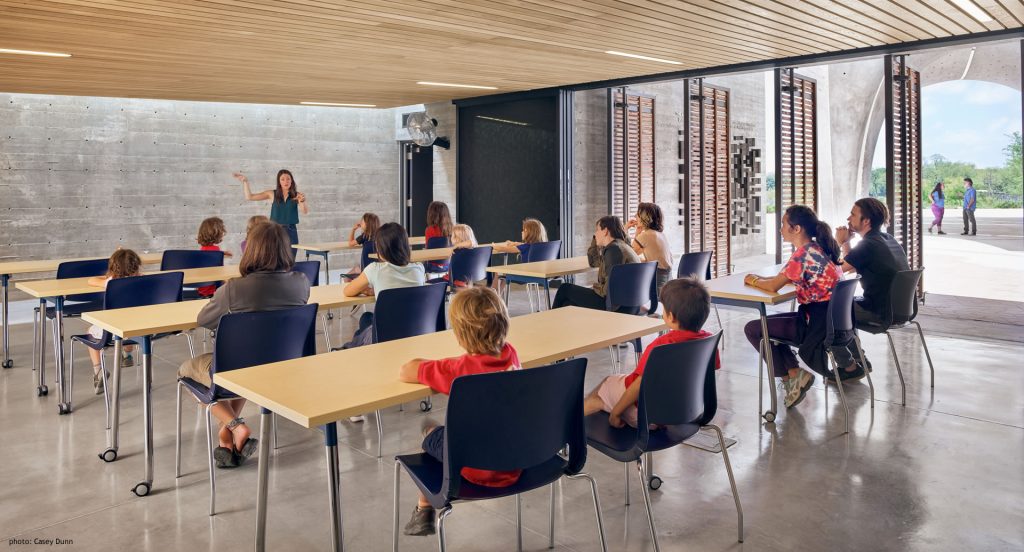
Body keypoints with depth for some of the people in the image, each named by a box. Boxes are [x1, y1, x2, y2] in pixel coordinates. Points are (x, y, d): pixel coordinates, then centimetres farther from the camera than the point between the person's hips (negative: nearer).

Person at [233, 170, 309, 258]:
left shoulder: (297, 195, 0)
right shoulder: (272, 194, 3)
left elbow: (305, 212, -12)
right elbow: (249, 197, 7)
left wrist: (302, 201, -32)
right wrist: (245, 182, -3)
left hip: (291, 231, 0)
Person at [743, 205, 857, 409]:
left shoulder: (804, 254, -20)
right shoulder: (820, 248, 9)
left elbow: (773, 287, -18)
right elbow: (789, 278, 19)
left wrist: (753, 280, 1)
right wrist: (762, 278, 11)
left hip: (818, 324, -9)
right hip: (832, 319, 9)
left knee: (753, 329, -6)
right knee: (768, 322, 23)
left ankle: (792, 374, -4)